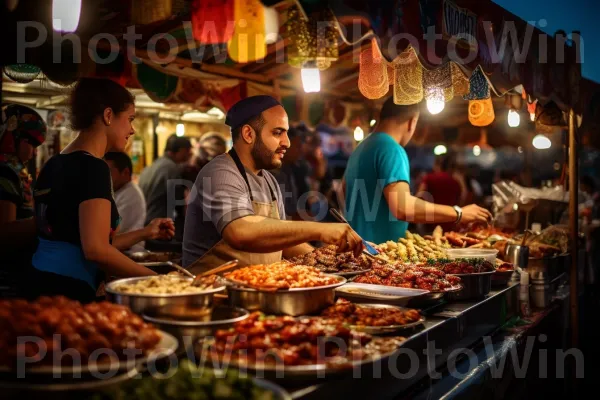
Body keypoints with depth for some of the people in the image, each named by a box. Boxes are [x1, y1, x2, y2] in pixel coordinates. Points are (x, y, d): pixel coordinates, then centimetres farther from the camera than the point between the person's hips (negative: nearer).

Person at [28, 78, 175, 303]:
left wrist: (144, 233, 17)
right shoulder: (92, 167, -15)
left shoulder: (54, 165, 12)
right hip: (69, 292, -9)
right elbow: (96, 249, -22)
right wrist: (156, 278, -13)